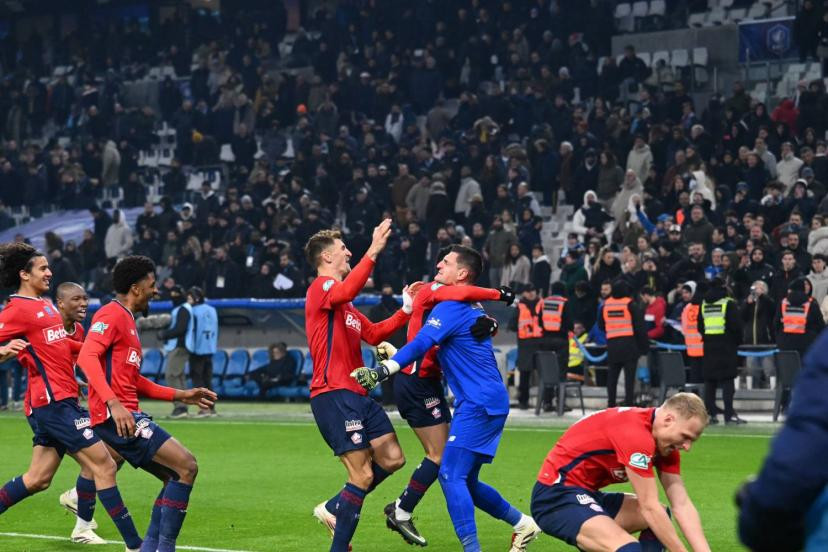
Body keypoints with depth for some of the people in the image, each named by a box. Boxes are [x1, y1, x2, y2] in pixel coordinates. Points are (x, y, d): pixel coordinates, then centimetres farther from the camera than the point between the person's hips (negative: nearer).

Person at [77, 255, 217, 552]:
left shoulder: (126, 319, 24)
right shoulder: (112, 314, -7)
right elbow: (87, 357, -22)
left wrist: (180, 395, 25)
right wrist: (113, 403, -33)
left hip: (127, 416, 10)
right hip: (115, 415, -10)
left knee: (176, 477, 11)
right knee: (187, 467, -14)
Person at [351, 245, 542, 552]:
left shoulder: (451, 307, -11)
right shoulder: (471, 309, 19)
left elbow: (420, 345, -24)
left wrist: (381, 371, -31)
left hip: (478, 404, -10)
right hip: (488, 403, 10)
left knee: (451, 476, -14)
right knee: (466, 482, 17)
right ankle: (523, 524, 26)